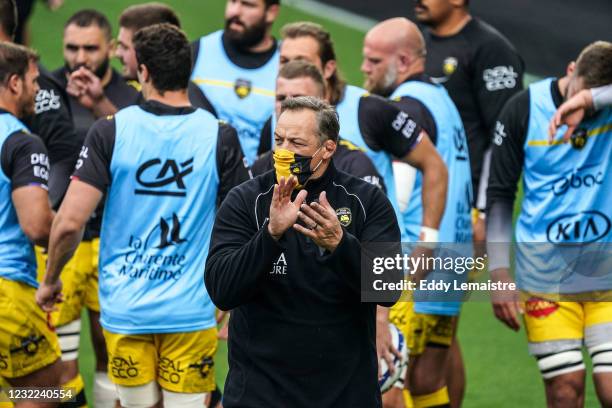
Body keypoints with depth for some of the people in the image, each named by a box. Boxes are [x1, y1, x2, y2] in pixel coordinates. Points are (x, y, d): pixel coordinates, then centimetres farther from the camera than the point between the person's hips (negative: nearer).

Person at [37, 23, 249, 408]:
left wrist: (50, 279, 7)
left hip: (125, 308, 0)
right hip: (190, 311, 0)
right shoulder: (220, 136, -5)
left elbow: (69, 222, -11)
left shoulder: (110, 131, -7)